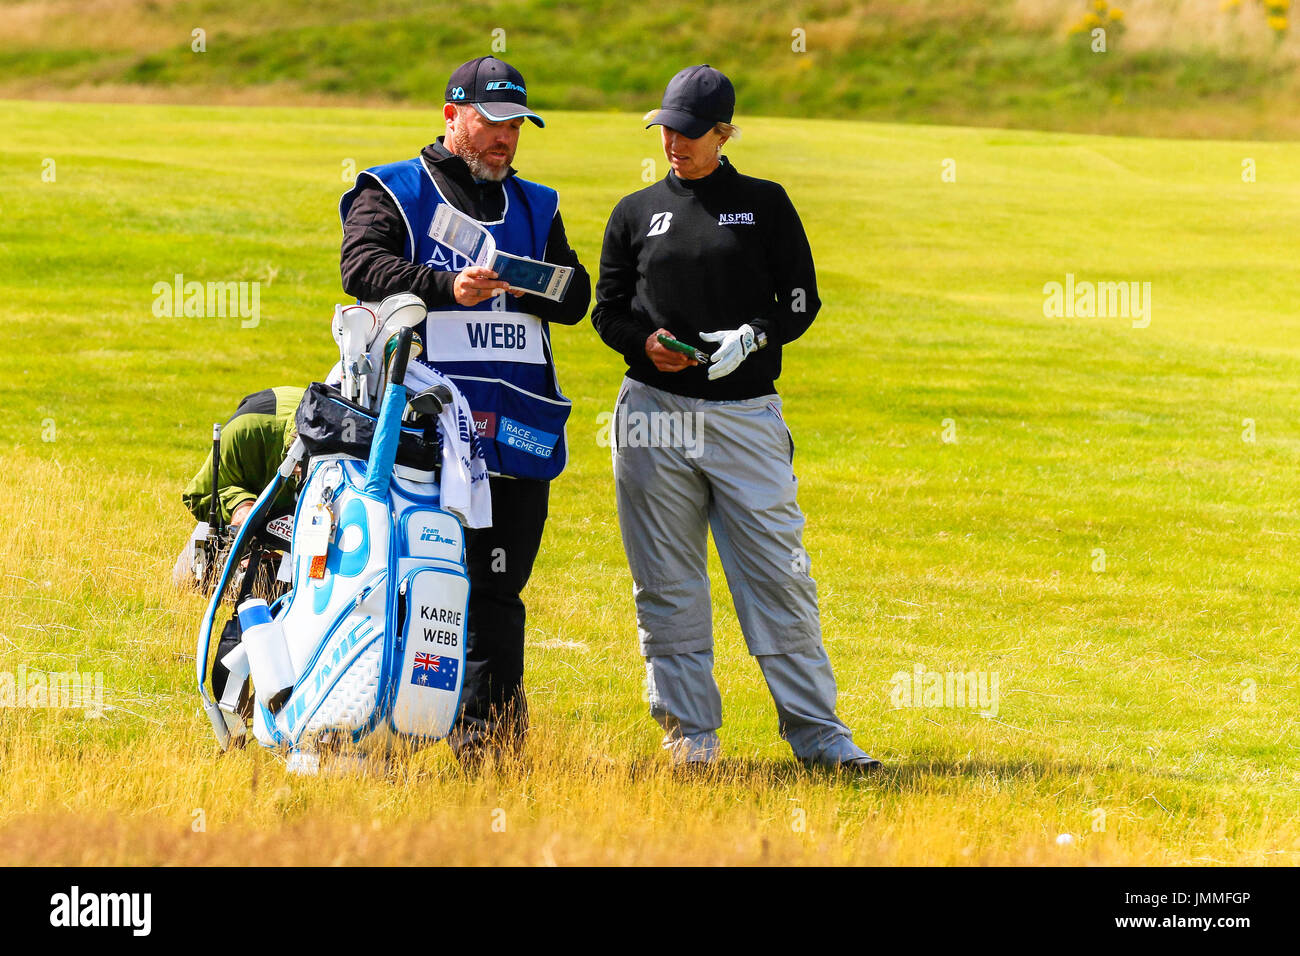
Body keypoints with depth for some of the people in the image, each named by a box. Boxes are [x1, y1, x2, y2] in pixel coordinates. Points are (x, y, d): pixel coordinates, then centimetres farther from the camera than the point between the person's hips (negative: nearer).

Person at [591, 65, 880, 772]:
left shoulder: (765, 205, 9)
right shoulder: (637, 212, 12)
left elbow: (802, 301, 9)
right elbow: (607, 310, 15)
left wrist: (754, 336, -11)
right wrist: (645, 342, -7)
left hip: (746, 415, -1)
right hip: (655, 414, 1)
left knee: (780, 578, -5)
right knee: (667, 584, 2)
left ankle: (817, 734, -1)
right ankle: (689, 734, 9)